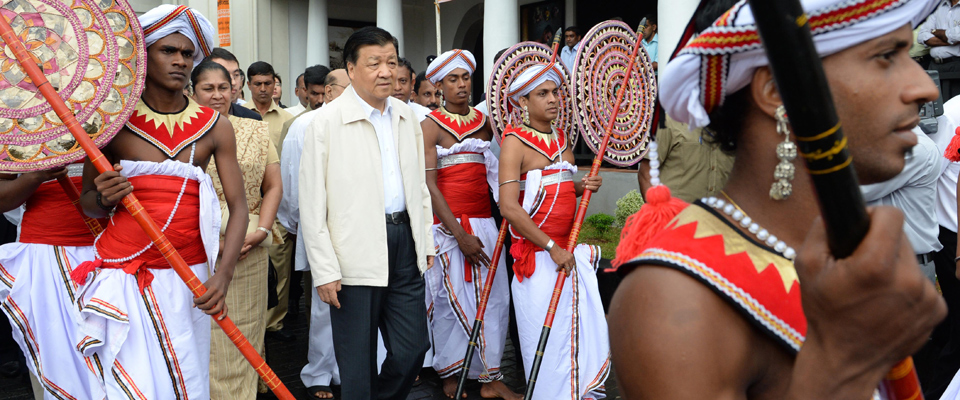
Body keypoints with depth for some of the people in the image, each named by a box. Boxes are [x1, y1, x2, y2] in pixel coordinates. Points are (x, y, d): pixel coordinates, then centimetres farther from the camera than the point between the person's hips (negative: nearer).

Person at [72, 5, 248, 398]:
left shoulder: (216, 127, 2)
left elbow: (238, 207, -1)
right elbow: (86, 202, 9)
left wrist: (223, 276, -14)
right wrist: (103, 199, -16)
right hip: (123, 276, -1)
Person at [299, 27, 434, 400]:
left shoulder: (407, 117, 10)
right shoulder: (327, 121, -8)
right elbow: (312, 203, -8)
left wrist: (426, 241, 15)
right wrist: (324, 271, -10)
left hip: (404, 241, 5)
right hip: (356, 253, -5)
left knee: (413, 348, 10)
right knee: (358, 361, 6)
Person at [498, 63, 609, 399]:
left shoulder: (562, 139, 12)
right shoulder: (515, 141, -10)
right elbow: (508, 207, -18)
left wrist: (583, 186, 1)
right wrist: (552, 247, -19)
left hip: (571, 251, 7)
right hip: (538, 255, -7)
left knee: (587, 331, 8)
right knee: (548, 337, -1)